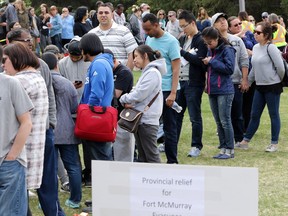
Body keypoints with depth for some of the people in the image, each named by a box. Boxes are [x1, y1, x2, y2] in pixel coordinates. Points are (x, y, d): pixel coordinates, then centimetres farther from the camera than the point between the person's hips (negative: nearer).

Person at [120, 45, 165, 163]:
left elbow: (139, 95, -18)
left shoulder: (153, 73, -13)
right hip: (139, 119, 9)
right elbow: (136, 91, 16)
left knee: (151, 155, -7)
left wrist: (124, 99, -3)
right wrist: (127, 103, -4)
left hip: (147, 120, -9)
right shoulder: (146, 72, 17)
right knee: (142, 156, 14)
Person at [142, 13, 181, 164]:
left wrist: (173, 93, -17)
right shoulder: (149, 39, 10)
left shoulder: (171, 41, -9)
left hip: (167, 90, -6)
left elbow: (176, 69, -10)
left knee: (169, 127, 2)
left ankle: (172, 161, 9)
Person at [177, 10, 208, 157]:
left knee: (195, 116, 0)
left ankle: (196, 146, 9)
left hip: (194, 83, -7)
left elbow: (200, 61, -19)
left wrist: (182, 52, -20)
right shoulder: (182, 39, 14)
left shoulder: (201, 41, -8)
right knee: (176, 115, 10)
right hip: (180, 81, 7)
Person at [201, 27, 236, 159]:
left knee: (225, 121, -5)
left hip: (224, 91, -7)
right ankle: (223, 148, 16)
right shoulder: (211, 50, 13)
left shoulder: (227, 50, -9)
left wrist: (212, 62, -15)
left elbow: (229, 68, -17)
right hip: (213, 91, 7)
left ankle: (229, 150, 2)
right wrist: (206, 63, 2)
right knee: (218, 122, 10)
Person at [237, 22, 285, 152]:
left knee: (274, 115, 3)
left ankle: (274, 144, 12)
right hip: (260, 86, 7)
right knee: (254, 115, 10)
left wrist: (278, 80, 0)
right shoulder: (256, 47, 10)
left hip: (272, 87, -7)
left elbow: (280, 67, -14)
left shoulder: (271, 48, -14)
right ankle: (245, 141, 15)